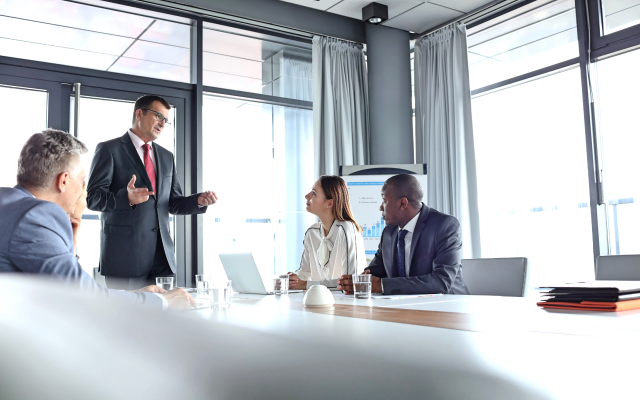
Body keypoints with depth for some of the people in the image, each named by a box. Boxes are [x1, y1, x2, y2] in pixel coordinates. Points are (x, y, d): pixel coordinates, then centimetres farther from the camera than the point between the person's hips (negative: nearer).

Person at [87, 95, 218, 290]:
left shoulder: (166, 156, 19)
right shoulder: (108, 149, 1)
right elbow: (92, 198, -7)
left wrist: (199, 201, -1)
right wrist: (126, 198, -26)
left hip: (162, 254, 5)